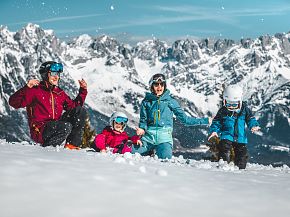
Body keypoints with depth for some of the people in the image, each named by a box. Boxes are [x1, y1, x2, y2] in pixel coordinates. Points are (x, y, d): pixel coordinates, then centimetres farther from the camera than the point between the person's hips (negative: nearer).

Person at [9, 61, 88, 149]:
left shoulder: (59, 92, 16)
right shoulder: (35, 90, -5)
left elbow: (73, 106, 22)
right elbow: (14, 103, -14)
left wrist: (83, 91, 14)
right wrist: (26, 88, -27)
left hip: (56, 127, 7)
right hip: (40, 132, -7)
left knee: (80, 111, -3)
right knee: (66, 126, -34)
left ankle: (72, 144, -7)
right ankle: (47, 147, -13)